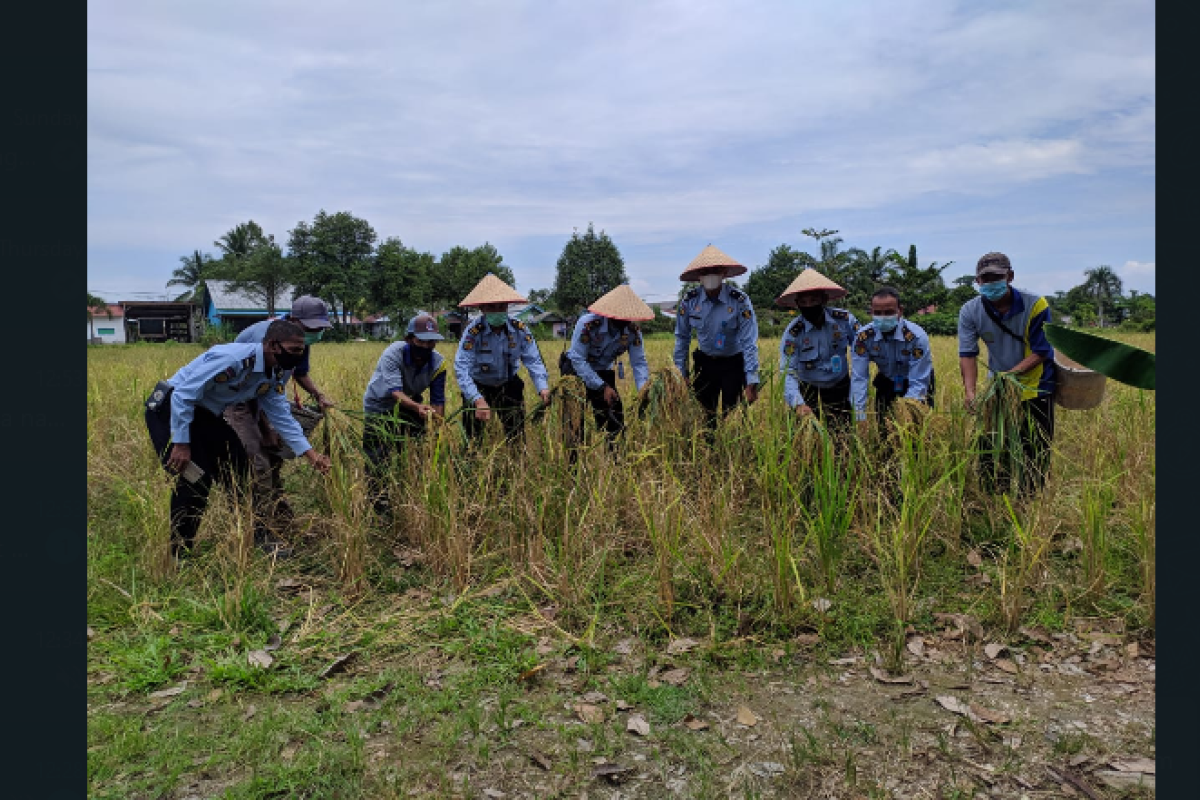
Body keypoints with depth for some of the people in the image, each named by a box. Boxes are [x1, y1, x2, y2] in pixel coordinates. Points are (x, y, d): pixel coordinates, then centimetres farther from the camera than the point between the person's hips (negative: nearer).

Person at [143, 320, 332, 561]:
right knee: (195, 478, -15)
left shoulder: (275, 374, -4)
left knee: (239, 469, 6)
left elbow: (281, 416, -1)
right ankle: (176, 553, 3)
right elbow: (183, 396, -28)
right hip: (170, 409, -9)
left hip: (205, 415, 9)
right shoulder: (232, 359, -32)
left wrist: (310, 454, -8)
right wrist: (181, 444, -26)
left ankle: (260, 538, 14)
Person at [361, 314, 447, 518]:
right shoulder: (393, 354, -28)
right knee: (377, 462, -7)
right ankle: (380, 507, 5)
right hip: (379, 408, -4)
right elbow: (395, 392, -39)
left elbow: (438, 401, -9)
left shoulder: (438, 363, -14)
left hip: (410, 407, 4)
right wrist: (418, 407, -57)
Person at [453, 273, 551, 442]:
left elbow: (533, 361, -14)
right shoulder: (473, 332, -25)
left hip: (508, 386, 3)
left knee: (517, 435, 8)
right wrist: (478, 400, -45)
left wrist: (542, 387, -33)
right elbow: (461, 368, -32)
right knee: (472, 437, 0)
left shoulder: (519, 329, -15)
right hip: (479, 388, -2)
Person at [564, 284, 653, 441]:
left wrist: (644, 391, -33)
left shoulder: (633, 331, -16)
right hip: (576, 370, -4)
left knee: (615, 419, 0)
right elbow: (577, 360, -29)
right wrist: (602, 387, -32)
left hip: (603, 372, 4)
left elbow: (639, 363, -15)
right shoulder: (588, 324, -30)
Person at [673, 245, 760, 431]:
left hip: (734, 365, -2)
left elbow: (749, 343, -19)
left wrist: (752, 382, -23)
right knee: (703, 417, 5)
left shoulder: (740, 301, -18)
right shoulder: (689, 302, -9)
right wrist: (680, 376, 1)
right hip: (705, 364, 3)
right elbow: (681, 338, 2)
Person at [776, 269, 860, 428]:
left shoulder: (844, 319, -12)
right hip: (809, 393, -1)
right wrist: (798, 404, -38)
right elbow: (787, 373, -22)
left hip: (840, 390, 2)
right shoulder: (792, 333, -17)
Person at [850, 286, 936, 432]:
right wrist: (860, 419, -29)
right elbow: (859, 378, -22)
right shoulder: (863, 337, -23)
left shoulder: (917, 336, -29)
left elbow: (919, 383, -29)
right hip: (886, 383, 2)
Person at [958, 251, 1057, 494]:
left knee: (1036, 453, 0)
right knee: (988, 447, 6)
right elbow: (967, 354, -12)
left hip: (1035, 386, -3)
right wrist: (969, 391, -27)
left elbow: (1041, 352, -13)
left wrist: (1012, 373, -28)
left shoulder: (1035, 305, -15)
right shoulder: (970, 311, -7)